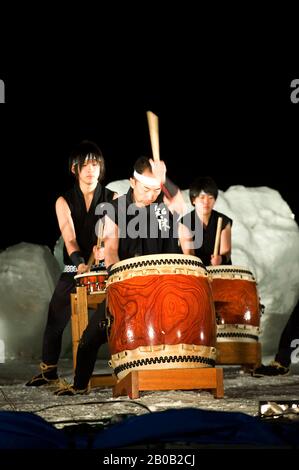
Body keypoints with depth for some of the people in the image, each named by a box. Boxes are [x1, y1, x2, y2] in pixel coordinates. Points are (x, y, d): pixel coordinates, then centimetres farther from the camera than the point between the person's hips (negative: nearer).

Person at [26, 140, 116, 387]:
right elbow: (70, 237, -12)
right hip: (73, 269, 1)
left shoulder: (112, 200, 3)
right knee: (55, 319, 0)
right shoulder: (64, 202, 3)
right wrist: (80, 263, -31)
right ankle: (48, 372, 14)